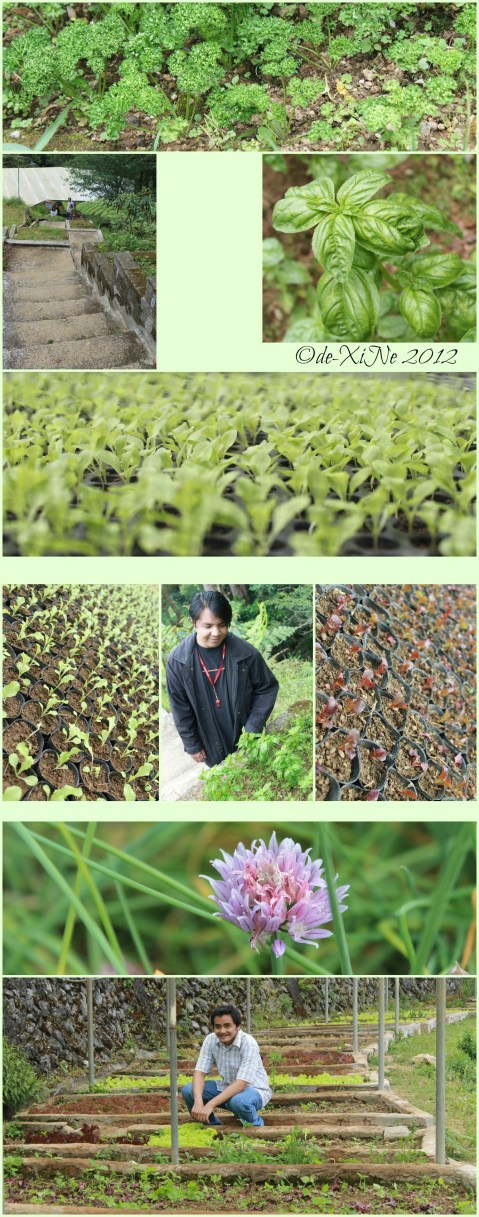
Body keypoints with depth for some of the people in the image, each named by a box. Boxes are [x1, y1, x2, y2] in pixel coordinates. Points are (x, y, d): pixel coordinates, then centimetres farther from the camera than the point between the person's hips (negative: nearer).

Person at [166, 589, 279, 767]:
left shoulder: (246, 653, -20)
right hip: (210, 741, 0)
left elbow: (267, 689, -7)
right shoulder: (177, 661, -19)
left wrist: (252, 729, -13)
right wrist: (192, 745, -4)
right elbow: (180, 708, -9)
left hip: (243, 737, 0)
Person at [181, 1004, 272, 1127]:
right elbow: (200, 1072, -14)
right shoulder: (211, 1040, -11)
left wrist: (210, 1105, -40)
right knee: (188, 1090, -16)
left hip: (253, 1090, -5)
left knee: (238, 1101, -39)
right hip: (228, 1087, 5)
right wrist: (198, 1102, -34)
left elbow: (241, 1084, -32)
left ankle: (255, 1125, -6)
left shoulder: (248, 1043, -26)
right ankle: (213, 1126, 6)